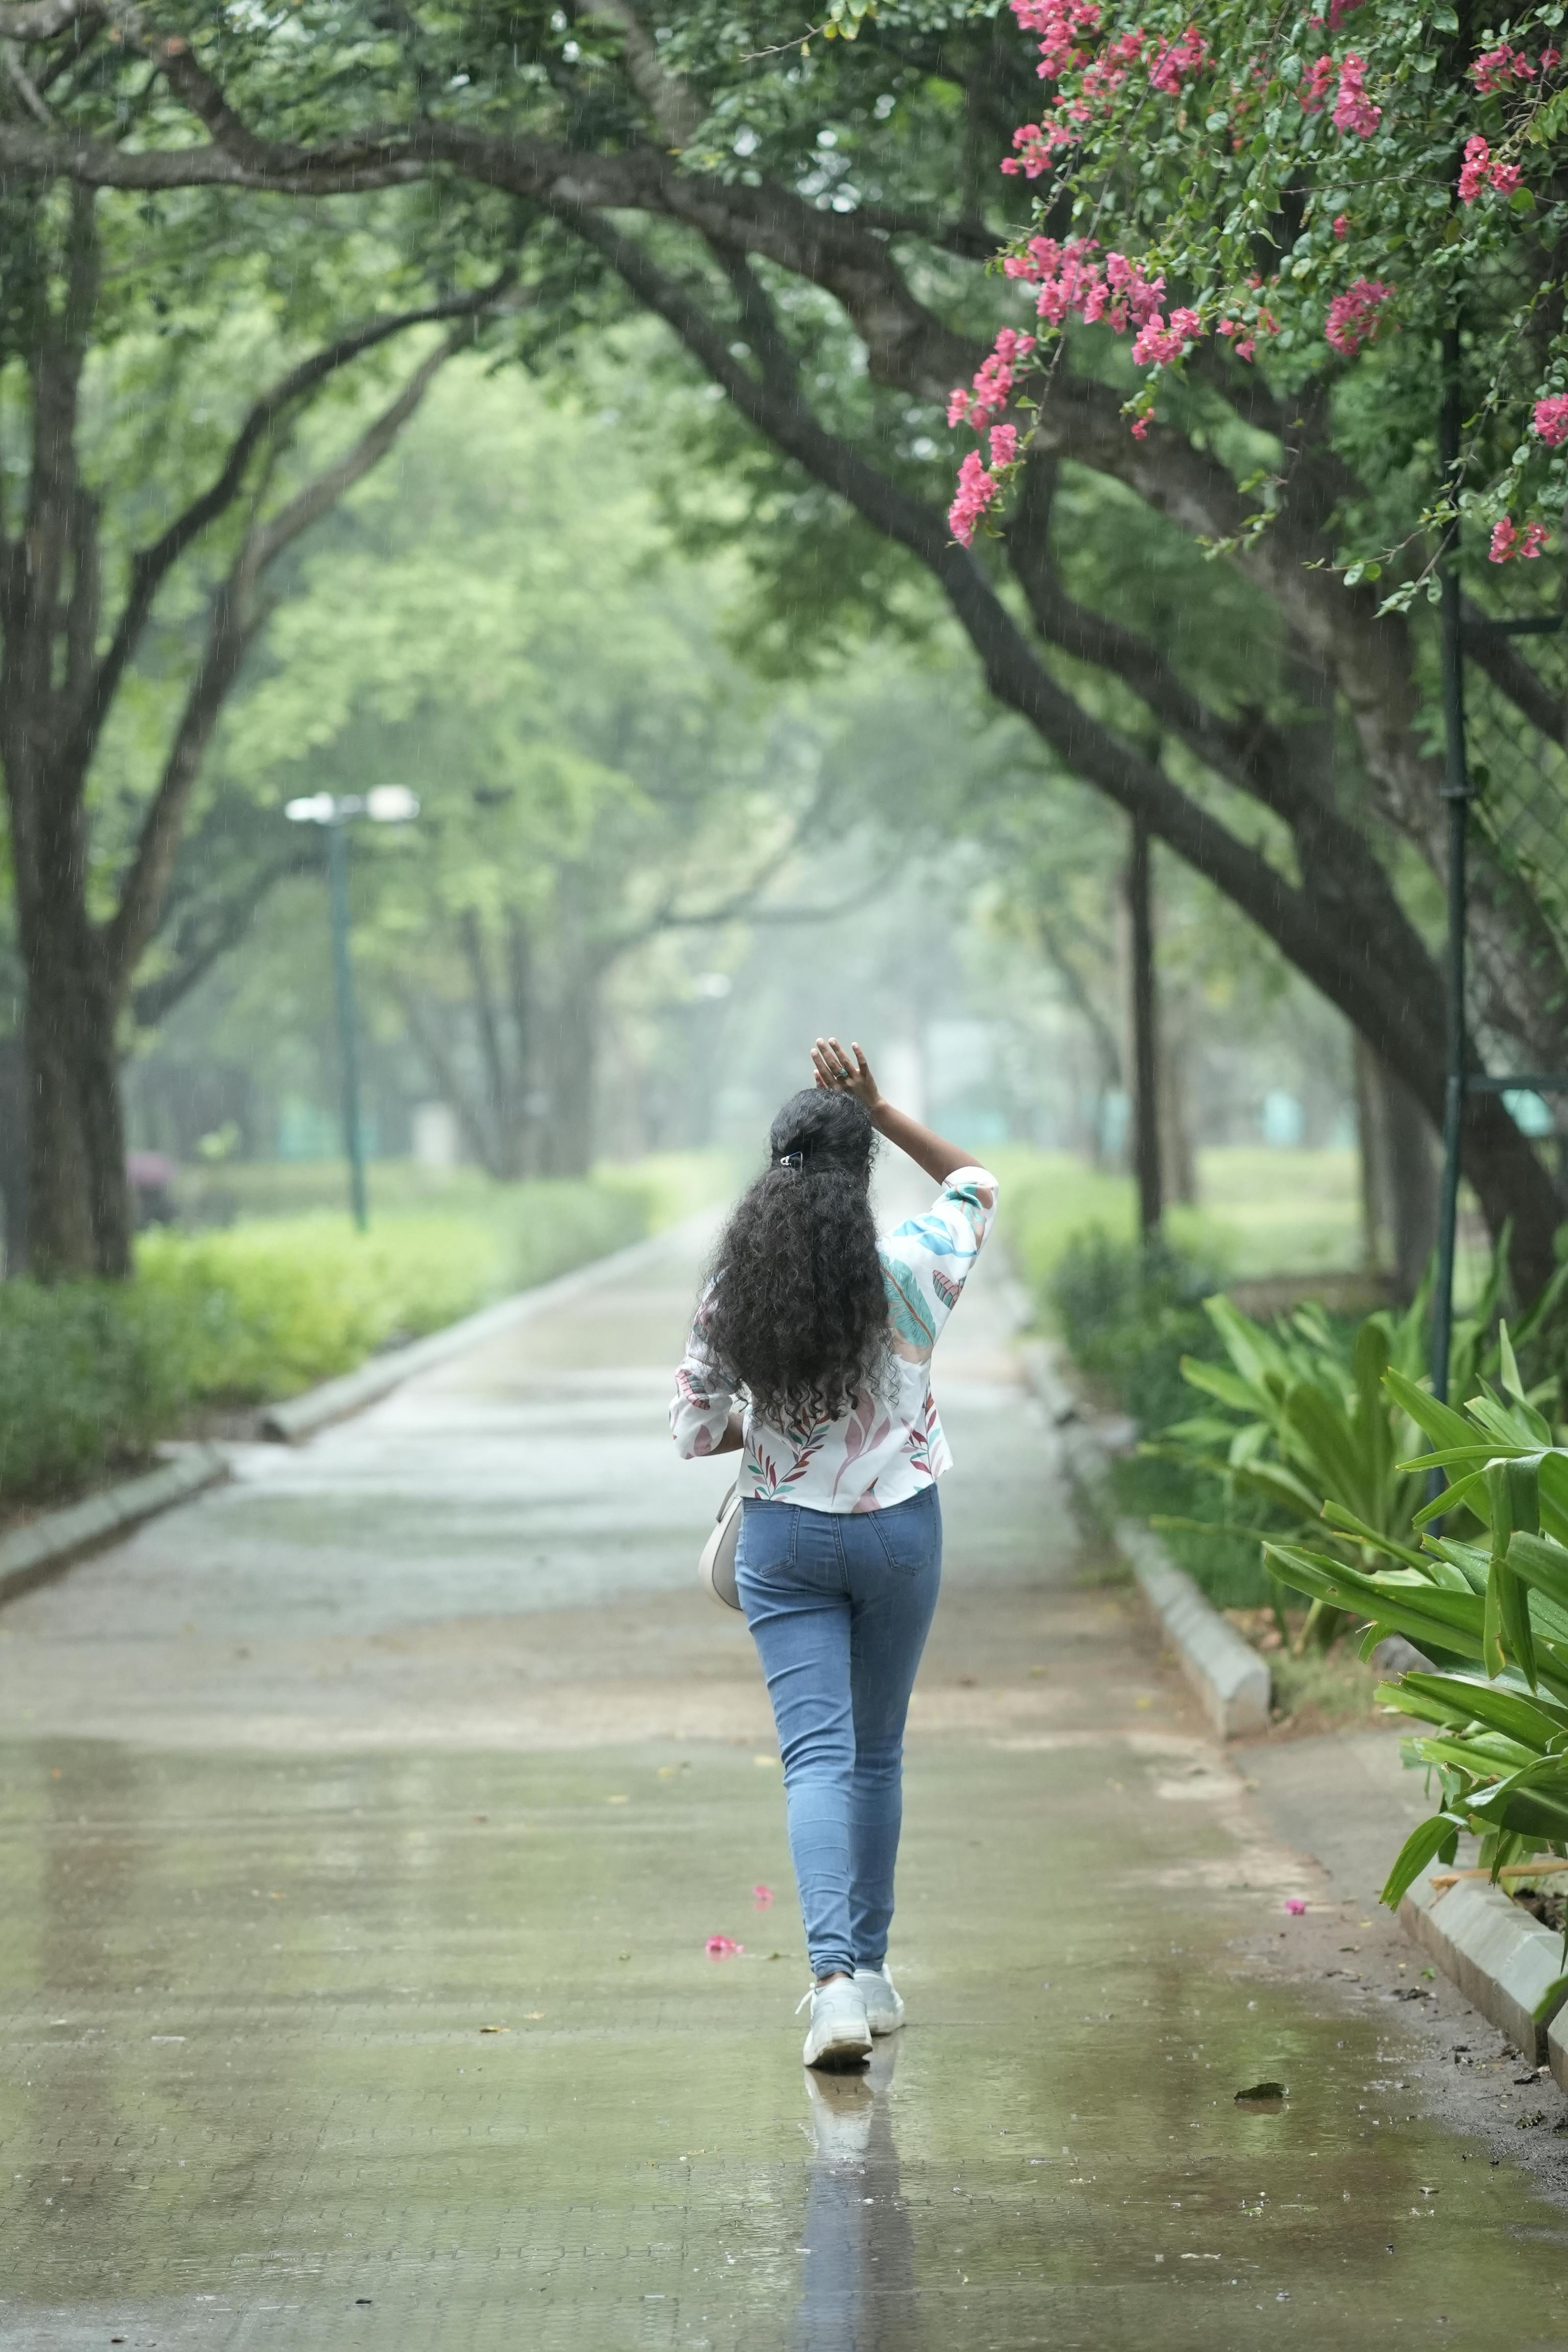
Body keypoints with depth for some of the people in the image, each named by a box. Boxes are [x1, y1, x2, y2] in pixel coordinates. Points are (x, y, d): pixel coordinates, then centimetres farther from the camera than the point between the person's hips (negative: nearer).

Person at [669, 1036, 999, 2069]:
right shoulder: (912, 1270, -10)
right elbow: (976, 1182, 11)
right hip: (899, 1530, 1)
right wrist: (879, 1109, 5)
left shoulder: (734, 1289, -8)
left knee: (818, 1754, -4)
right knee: (877, 1751, 17)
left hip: (783, 1538, 0)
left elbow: (694, 1431, -1)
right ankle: (869, 1970, 26)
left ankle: (836, 1979, -22)